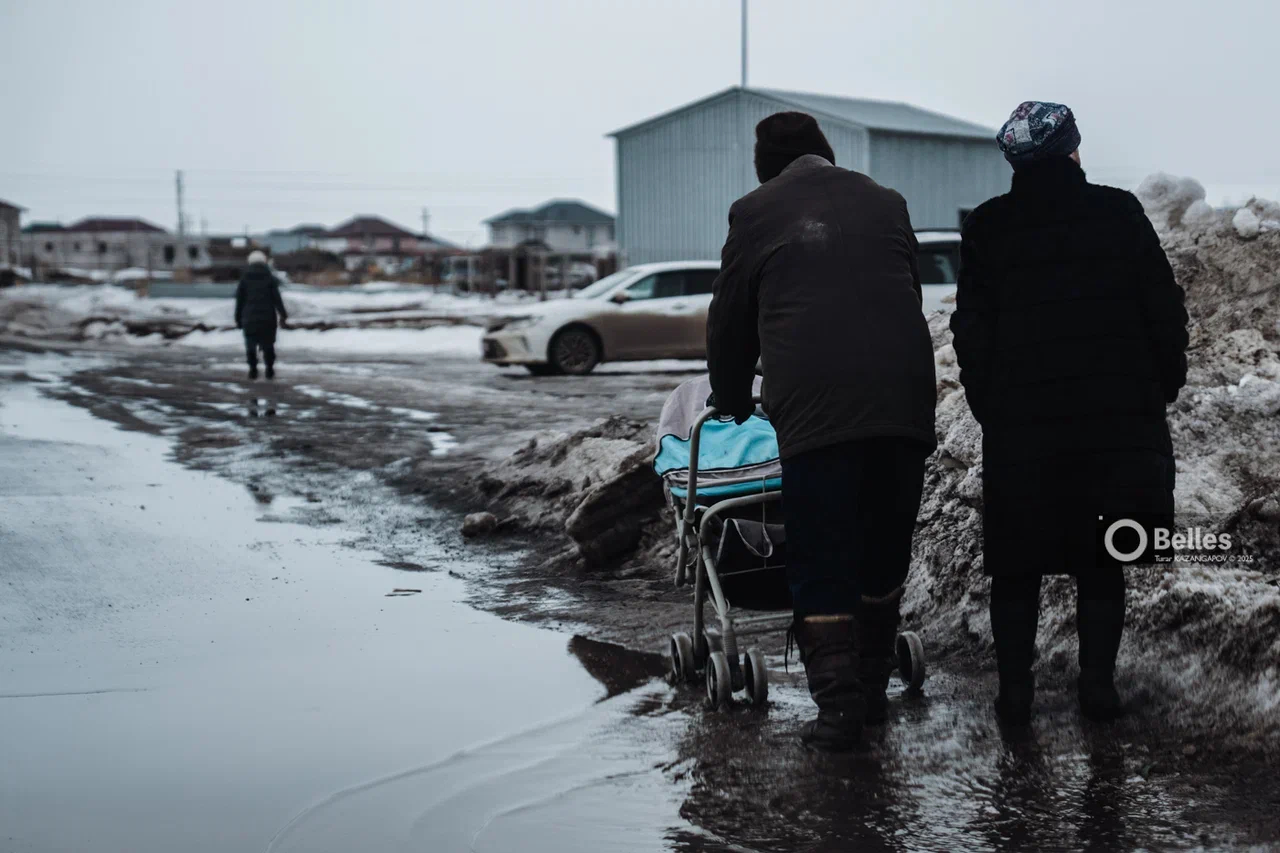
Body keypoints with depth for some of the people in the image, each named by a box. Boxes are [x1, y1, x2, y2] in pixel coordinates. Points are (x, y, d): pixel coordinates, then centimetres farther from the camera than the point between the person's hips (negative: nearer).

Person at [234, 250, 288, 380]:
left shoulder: (244, 279, 3)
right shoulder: (270, 279, 1)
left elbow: (239, 300, 3)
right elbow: (277, 298, -3)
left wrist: (238, 319, 9)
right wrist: (283, 315, 2)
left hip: (250, 318, 0)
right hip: (267, 318, 0)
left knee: (251, 344, 7)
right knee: (268, 344, 9)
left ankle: (253, 369, -1)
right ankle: (270, 369, 6)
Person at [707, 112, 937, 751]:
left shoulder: (755, 213, 10)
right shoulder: (885, 203, 20)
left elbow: (729, 325, 15)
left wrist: (734, 408, 29)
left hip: (813, 410, -4)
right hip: (904, 400, 4)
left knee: (820, 565, 3)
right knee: (885, 553, 15)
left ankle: (838, 707, -3)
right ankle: (870, 692, 23)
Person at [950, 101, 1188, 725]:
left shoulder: (986, 229, 1)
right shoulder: (1119, 213, 0)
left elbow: (971, 330, 2)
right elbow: (1165, 308, 2)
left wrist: (985, 404, 11)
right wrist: (1164, 383, 13)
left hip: (1019, 422, 0)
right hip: (1118, 416, 0)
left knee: (1017, 563, 7)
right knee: (1101, 560, 9)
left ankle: (1015, 690, 8)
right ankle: (1098, 686, 10)